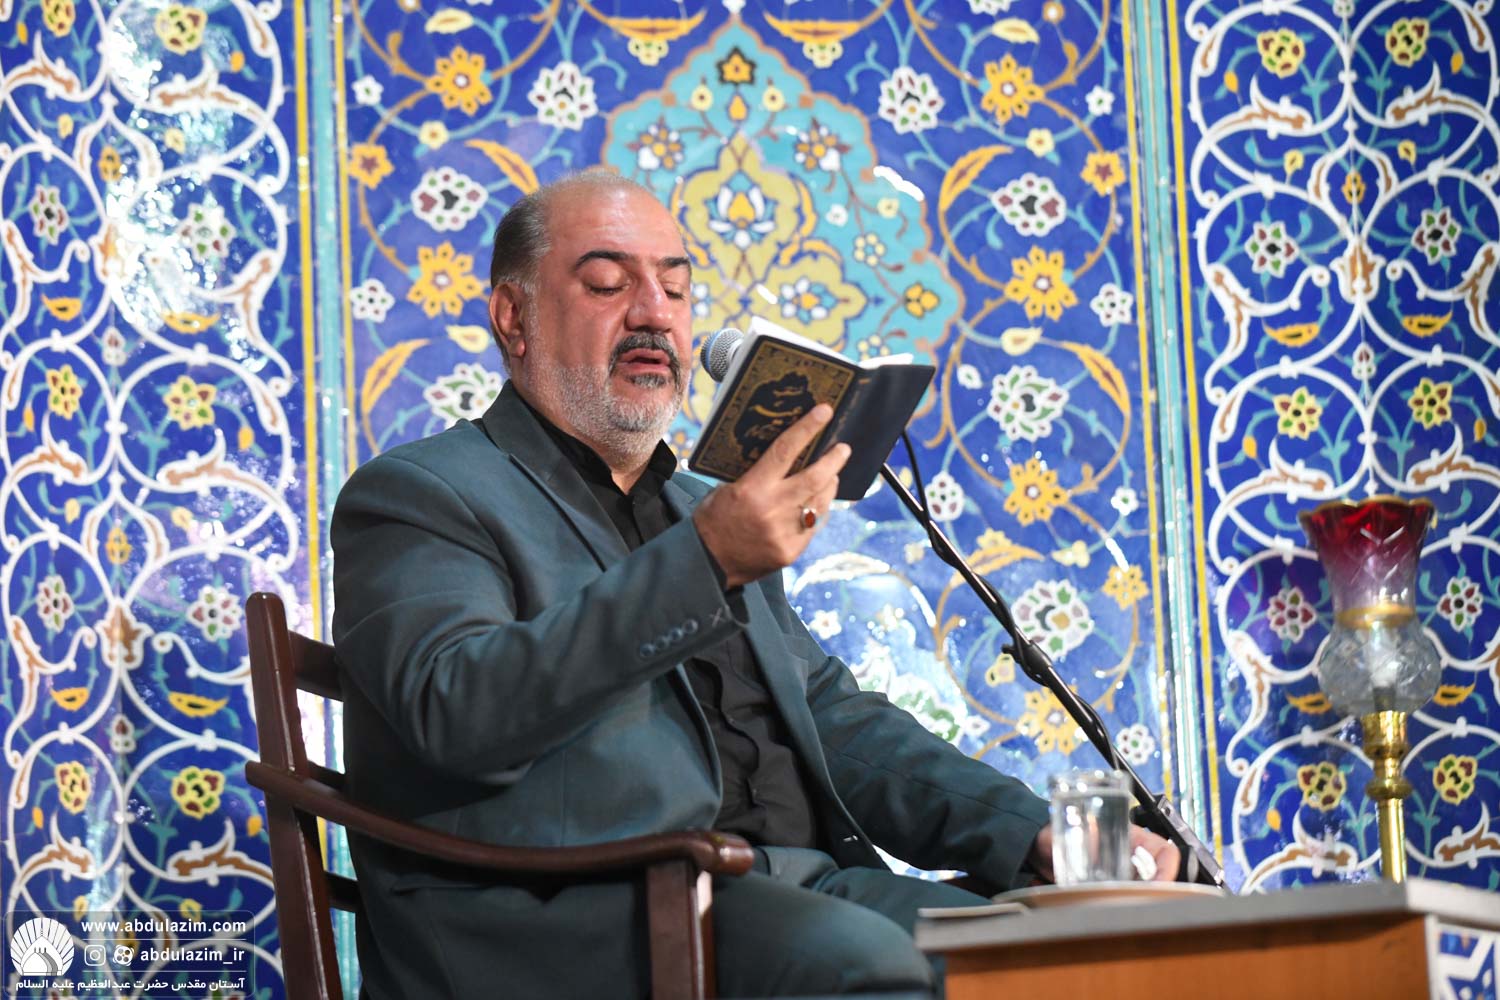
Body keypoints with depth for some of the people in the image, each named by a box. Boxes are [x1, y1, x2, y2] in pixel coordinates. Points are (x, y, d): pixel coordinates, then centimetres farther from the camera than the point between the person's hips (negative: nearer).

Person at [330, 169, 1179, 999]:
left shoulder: (705, 510, 28)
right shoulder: (416, 495, 3)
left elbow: (832, 716, 25)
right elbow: (459, 710, -16)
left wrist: (1037, 834, 7)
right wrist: (704, 564, -25)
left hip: (805, 884, 7)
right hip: (584, 908, -7)